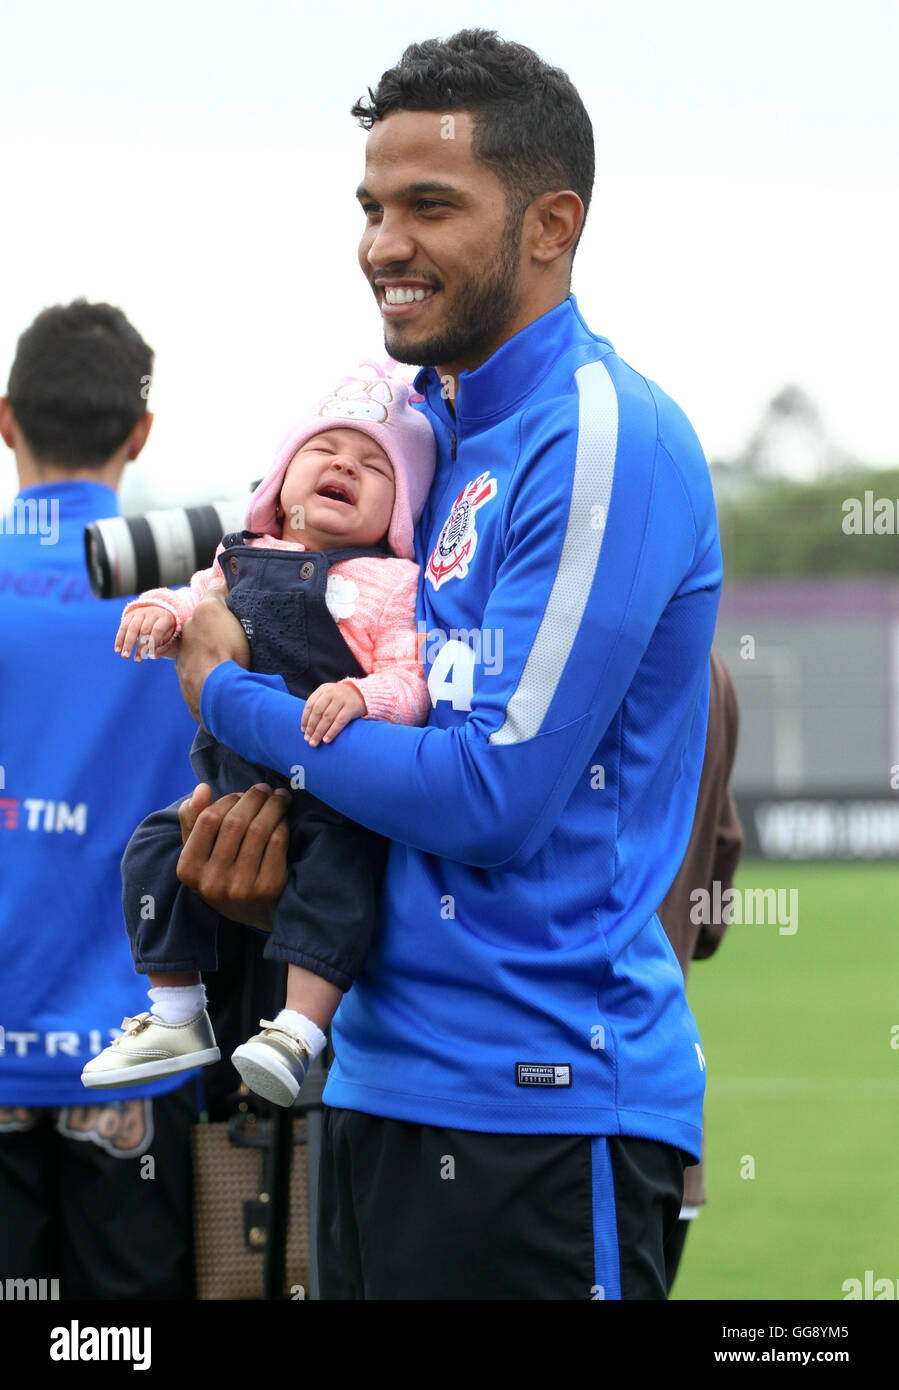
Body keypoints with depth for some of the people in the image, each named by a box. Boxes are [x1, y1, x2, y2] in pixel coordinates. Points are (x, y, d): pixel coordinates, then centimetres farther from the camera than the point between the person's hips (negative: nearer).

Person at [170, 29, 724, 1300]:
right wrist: (264, 846, 0)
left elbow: (493, 796, -19)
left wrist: (230, 696, -8)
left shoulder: (604, 441, -14)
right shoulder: (428, 427, 14)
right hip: (382, 1080, 9)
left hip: (539, 1101, -9)